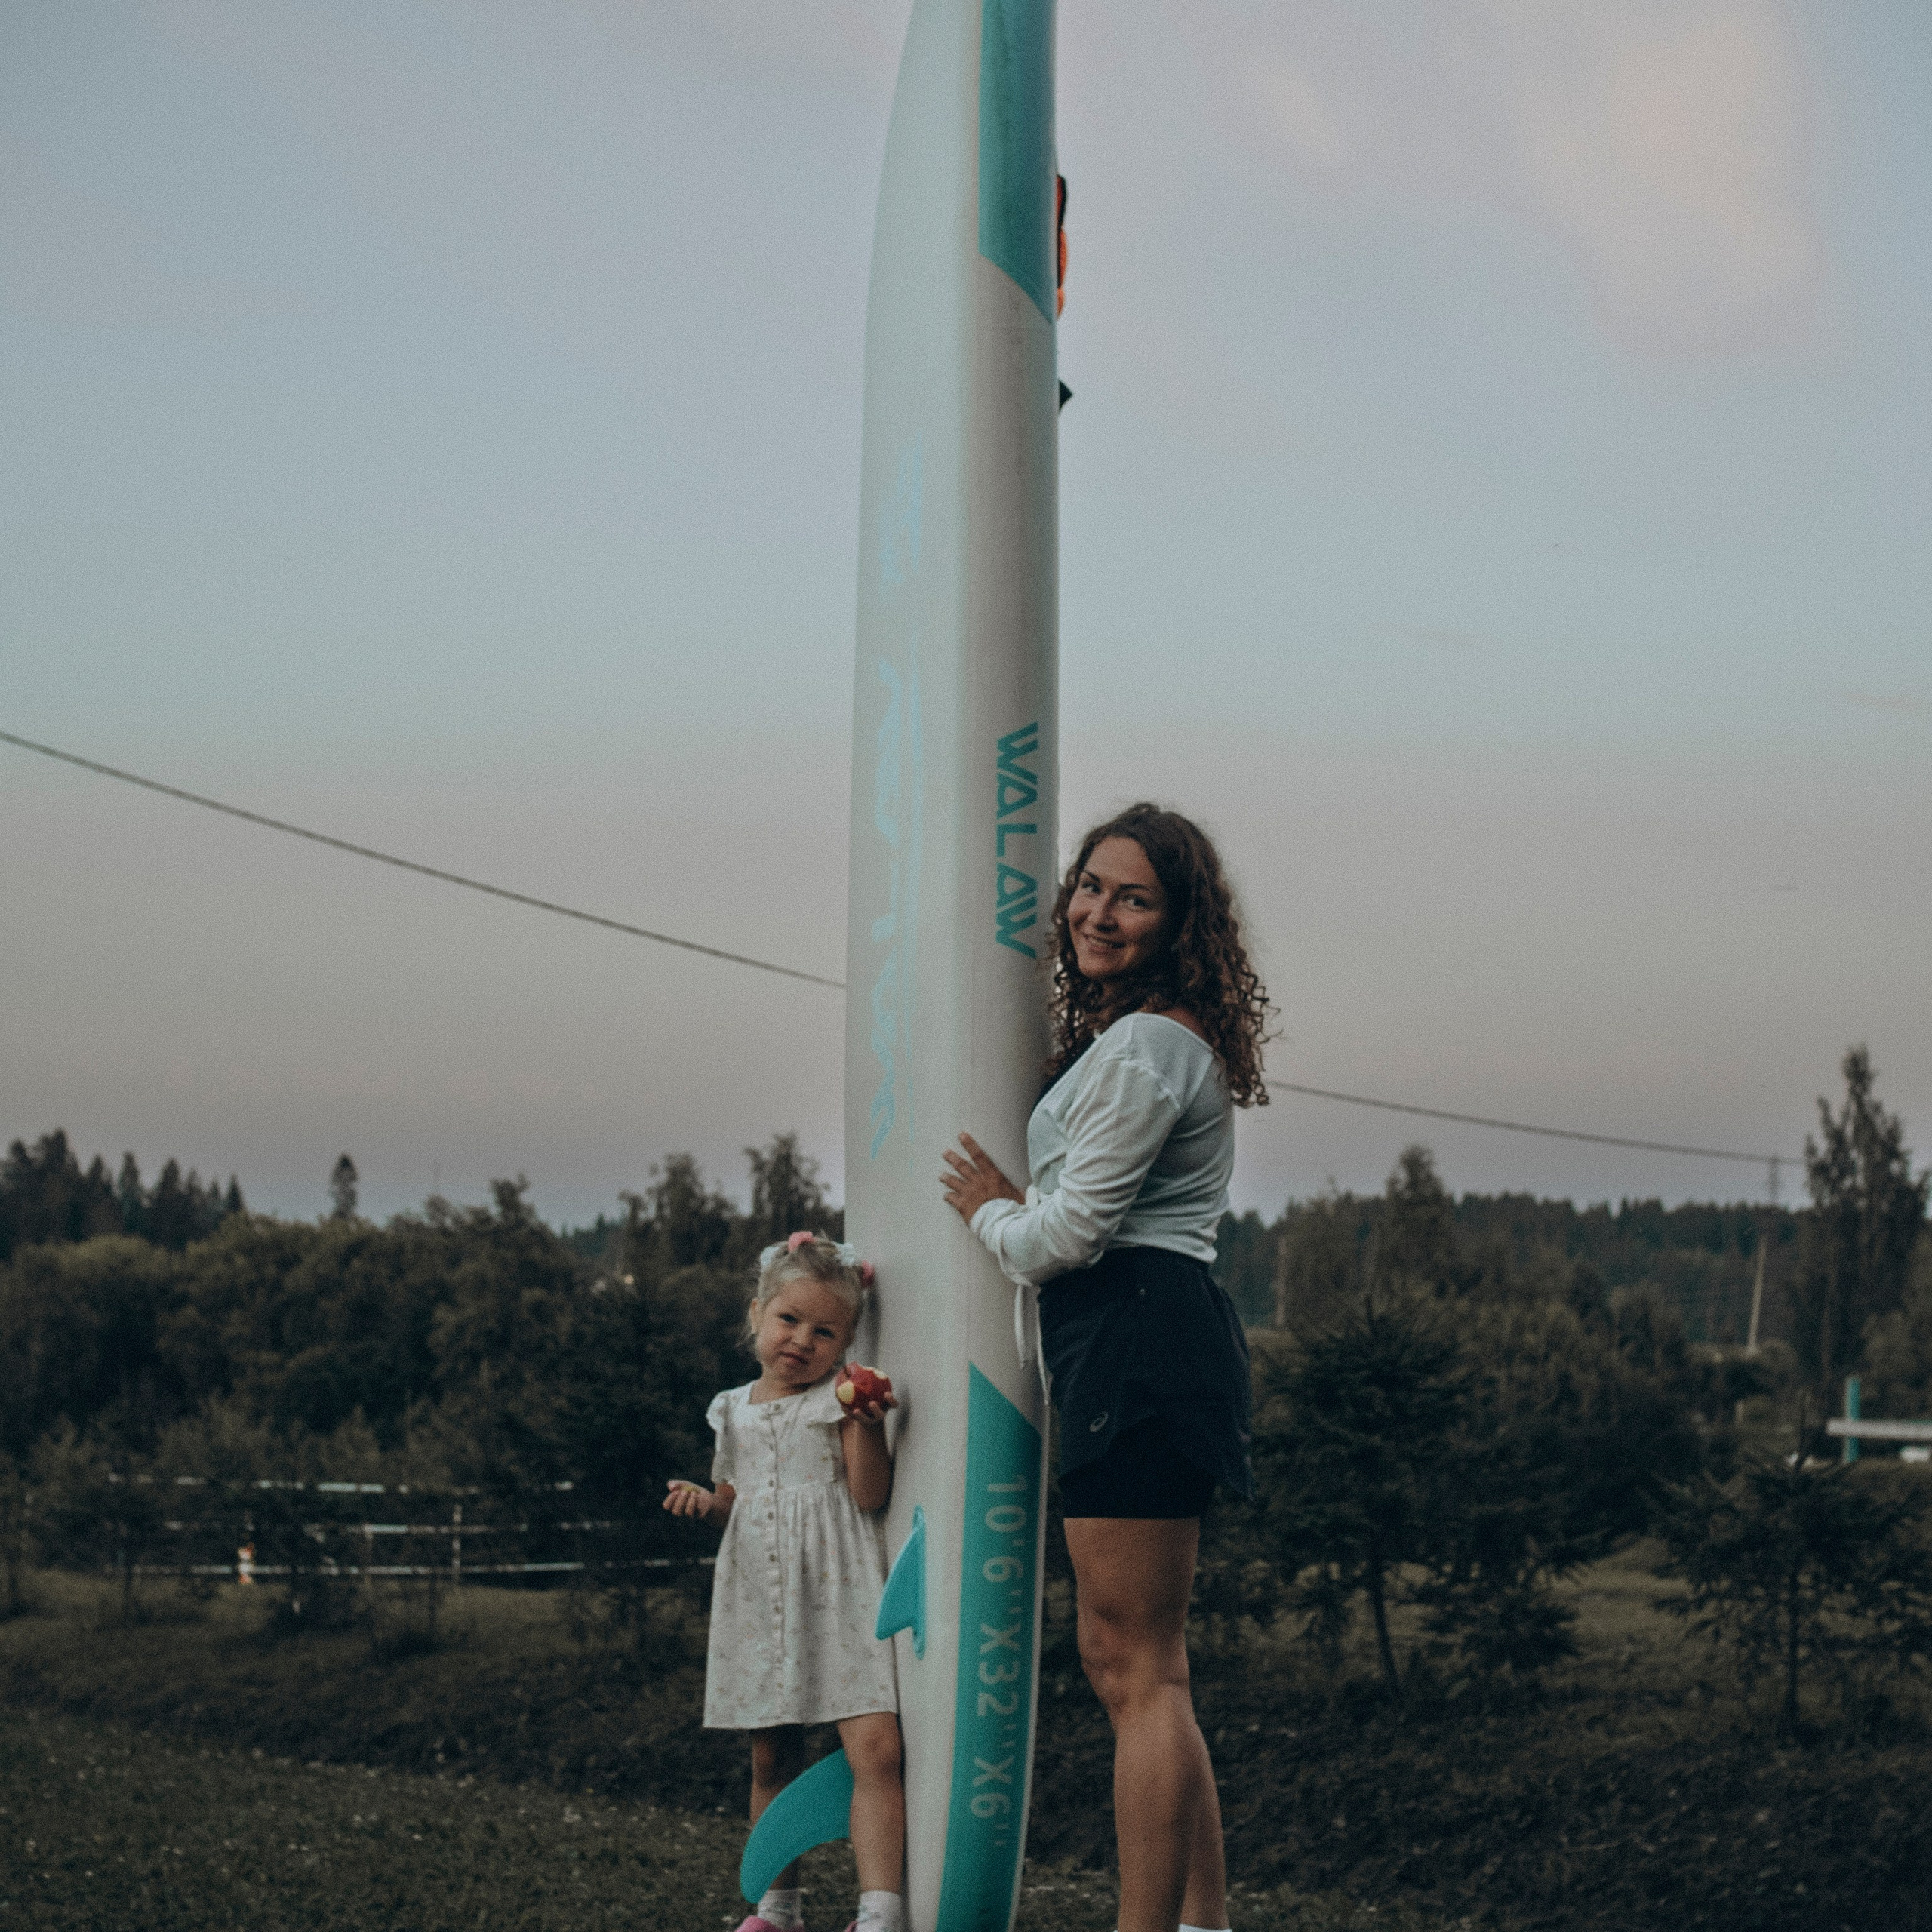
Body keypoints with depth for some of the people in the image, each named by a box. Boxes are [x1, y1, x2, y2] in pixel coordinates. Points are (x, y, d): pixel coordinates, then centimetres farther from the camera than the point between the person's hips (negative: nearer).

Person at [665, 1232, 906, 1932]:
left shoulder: (842, 1398, 0)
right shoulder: (735, 1410, 14)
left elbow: (870, 1495, -9)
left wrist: (864, 1422, -21)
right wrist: (702, 1502, 1)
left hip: (838, 1593, -5)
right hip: (759, 1603, 5)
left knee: (874, 1746, -18)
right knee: (771, 1760, 11)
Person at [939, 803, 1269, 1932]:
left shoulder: (1144, 1045, -13)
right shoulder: (1165, 1035, 20)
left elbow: (1070, 1232, -14)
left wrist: (990, 1210, 4)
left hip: (1137, 1337, -11)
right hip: (1151, 1340, 11)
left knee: (1136, 1664, -9)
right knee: (1139, 1661, 15)